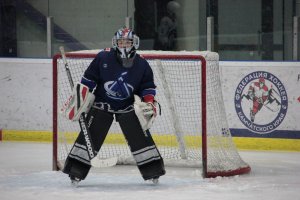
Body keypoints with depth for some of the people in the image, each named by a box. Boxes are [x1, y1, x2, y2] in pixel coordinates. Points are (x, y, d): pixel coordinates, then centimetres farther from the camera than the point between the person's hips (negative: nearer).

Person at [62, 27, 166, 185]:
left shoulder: (142, 65, -7)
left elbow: (148, 87, 5)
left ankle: (152, 171, 2)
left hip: (128, 106, 1)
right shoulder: (103, 58, -13)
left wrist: (150, 102, -10)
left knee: (140, 136, -7)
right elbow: (88, 80, -5)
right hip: (102, 104, -1)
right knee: (90, 135, -8)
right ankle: (75, 172, -3)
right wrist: (79, 100, -7)